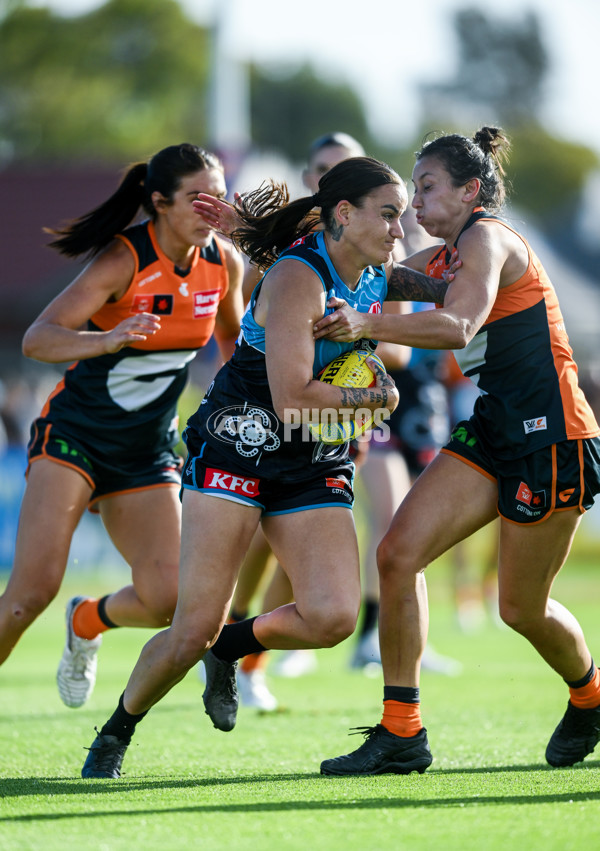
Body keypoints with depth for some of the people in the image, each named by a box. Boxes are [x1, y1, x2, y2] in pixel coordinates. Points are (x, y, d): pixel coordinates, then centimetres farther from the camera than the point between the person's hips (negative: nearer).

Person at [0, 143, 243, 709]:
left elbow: (233, 339, 20)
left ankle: (89, 621, 23)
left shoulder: (223, 262, -3)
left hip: (148, 450, 5)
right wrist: (107, 339, -48)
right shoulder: (124, 260, -20)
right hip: (75, 434, -5)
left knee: (166, 599, -9)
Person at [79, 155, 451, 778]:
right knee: (194, 629, -10)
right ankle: (114, 734, 14)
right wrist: (378, 398, -12)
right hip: (239, 445, -7)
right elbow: (294, 401, -24)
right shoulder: (297, 278, -18)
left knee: (333, 616, -16)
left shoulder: (377, 276, 5)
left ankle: (229, 650, 13)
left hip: (315, 469, 7)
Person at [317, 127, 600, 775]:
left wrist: (367, 325, -38)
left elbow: (459, 325, -31)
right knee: (399, 553, -8)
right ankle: (401, 733, -5)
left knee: (522, 609, 3)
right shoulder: (444, 258, 15)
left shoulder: (487, 239, -14)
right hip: (492, 429, 9)